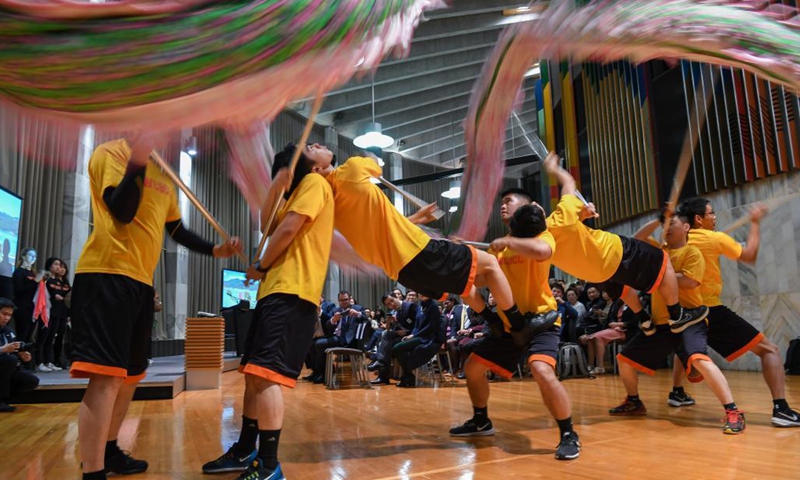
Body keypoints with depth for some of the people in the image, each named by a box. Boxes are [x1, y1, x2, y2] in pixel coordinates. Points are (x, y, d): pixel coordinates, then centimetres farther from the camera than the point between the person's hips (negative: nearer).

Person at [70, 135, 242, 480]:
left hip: (141, 281, 9)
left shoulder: (162, 175, 19)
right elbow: (121, 211, -17)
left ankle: (108, 452, 31)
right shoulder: (112, 151, -4)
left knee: (131, 372, 16)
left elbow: (177, 230, 24)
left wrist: (214, 250, 14)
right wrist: (136, 163, -27)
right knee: (106, 375, -13)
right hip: (106, 274, -9)